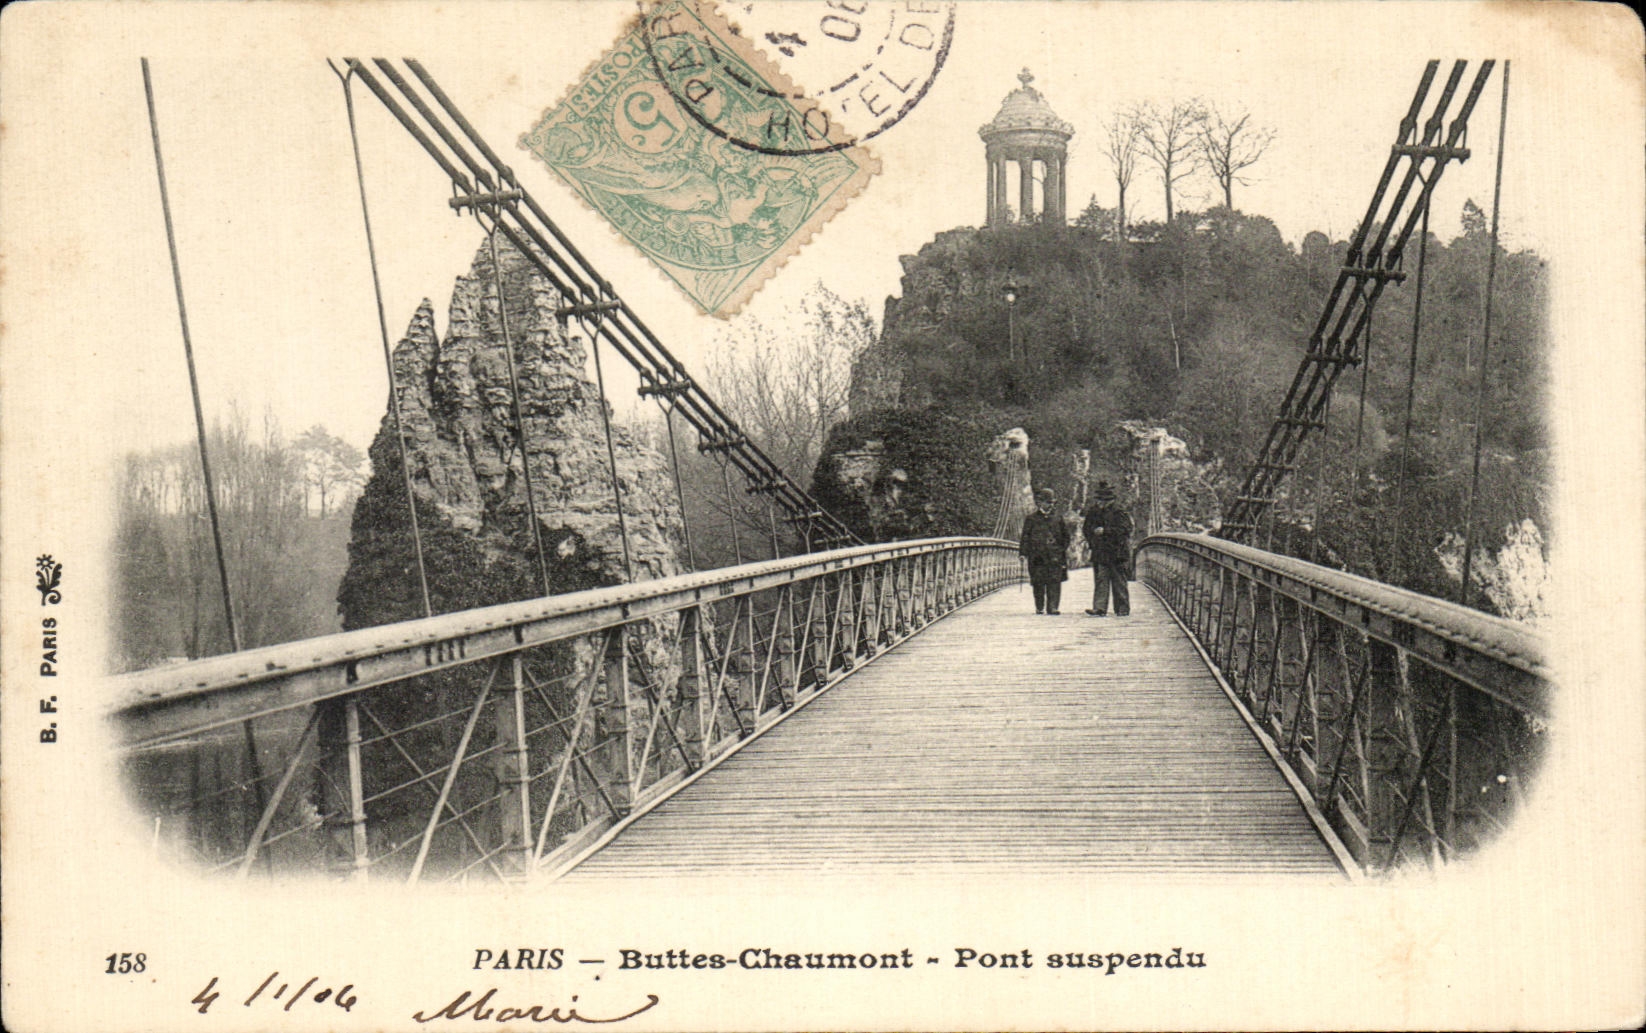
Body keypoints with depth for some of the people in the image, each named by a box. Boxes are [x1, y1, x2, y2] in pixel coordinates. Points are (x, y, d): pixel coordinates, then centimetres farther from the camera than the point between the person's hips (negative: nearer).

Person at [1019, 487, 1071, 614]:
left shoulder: (1058, 518, 14)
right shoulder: (1031, 519, 7)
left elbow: (1065, 535, 20)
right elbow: (1025, 537, 6)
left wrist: (1064, 551, 13)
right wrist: (1023, 553, -1)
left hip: (1055, 556, 1)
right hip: (1037, 555, -1)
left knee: (1055, 582, -7)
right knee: (1039, 583, 0)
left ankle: (1052, 607, -6)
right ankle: (1039, 608, 10)